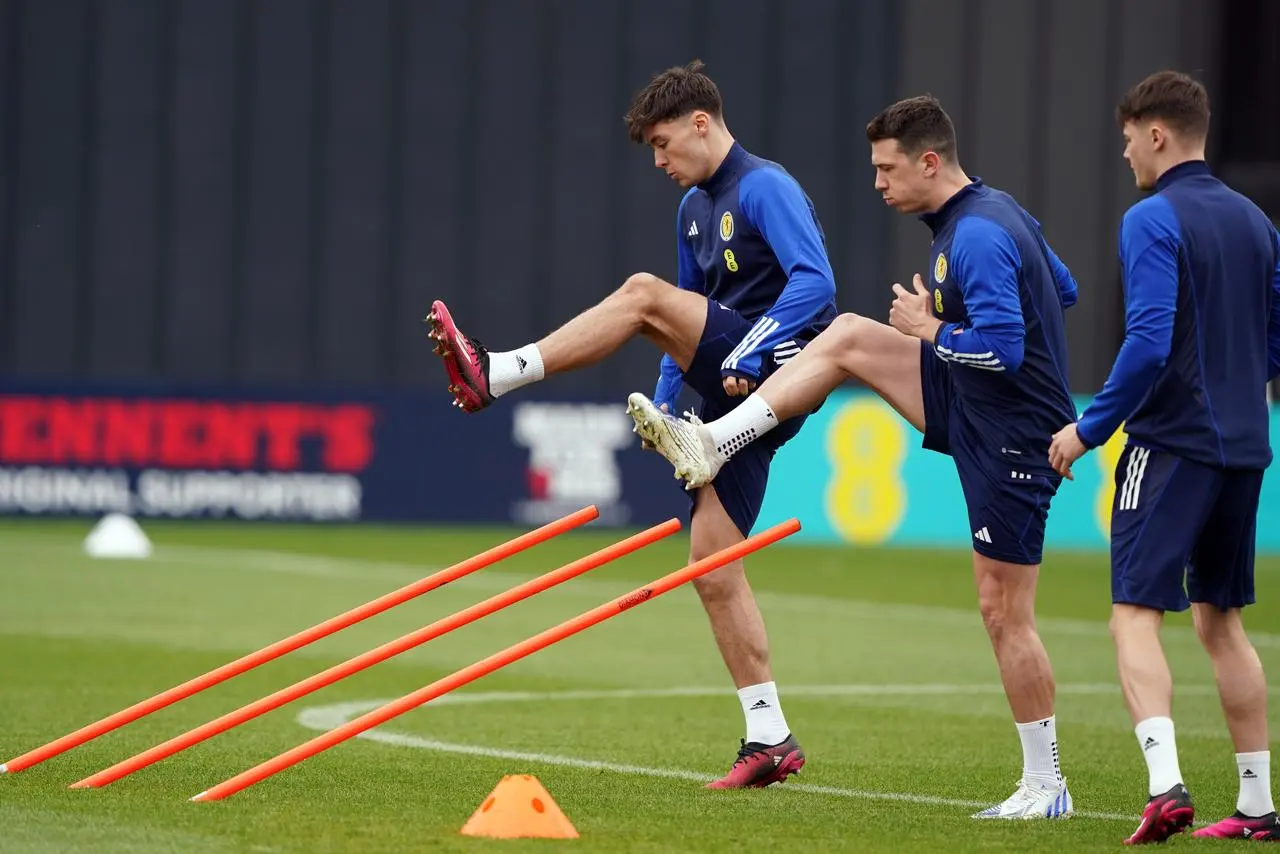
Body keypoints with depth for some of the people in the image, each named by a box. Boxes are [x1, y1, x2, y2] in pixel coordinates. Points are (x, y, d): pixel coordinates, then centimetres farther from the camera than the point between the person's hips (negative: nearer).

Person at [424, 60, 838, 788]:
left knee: (643, 294, -23)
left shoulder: (766, 189, -9)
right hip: (732, 397, 9)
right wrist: (666, 399, 16)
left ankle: (495, 375, -23)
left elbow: (815, 283, -21)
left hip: (780, 373, -9)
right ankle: (770, 739, 4)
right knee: (710, 560, 2)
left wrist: (748, 354, -27)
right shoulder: (695, 207, 20)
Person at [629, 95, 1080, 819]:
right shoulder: (997, 211, 9)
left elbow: (1004, 347, -30)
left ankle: (1046, 786, 3)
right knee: (851, 337, 7)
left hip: (1013, 436, -10)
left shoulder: (976, 235, -23)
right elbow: (1063, 290, 23)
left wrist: (931, 331, -12)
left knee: (1005, 611, -5)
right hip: (975, 414, 10)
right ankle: (714, 444, 9)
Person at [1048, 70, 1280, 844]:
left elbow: (1149, 341, -20)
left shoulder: (1154, 221, -11)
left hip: (1171, 443, -7)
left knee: (1137, 613, -7)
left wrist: (1090, 428, -12)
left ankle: (1165, 782, -24)